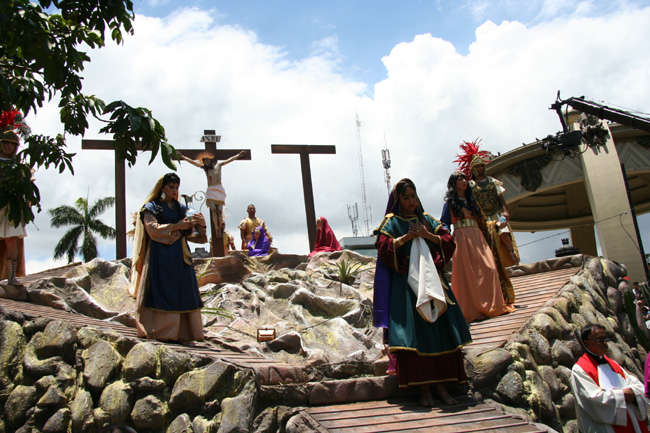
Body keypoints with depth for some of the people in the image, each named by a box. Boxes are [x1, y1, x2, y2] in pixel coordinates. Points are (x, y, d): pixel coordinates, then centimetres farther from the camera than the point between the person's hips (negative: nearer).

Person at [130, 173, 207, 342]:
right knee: (161, 290, -8)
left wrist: (200, 223, -12)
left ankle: (182, 331, 1)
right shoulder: (151, 207, 5)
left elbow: (191, 233, 9)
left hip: (180, 257, 4)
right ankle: (159, 330, -4)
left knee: (183, 292, -1)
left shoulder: (181, 208, 17)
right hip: (160, 256, -4)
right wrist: (176, 227, -19)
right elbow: (153, 229, -10)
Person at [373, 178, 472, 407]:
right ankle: (424, 387, -2)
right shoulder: (391, 222, 7)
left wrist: (427, 235, -6)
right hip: (407, 283, -3)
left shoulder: (427, 220, 16)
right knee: (415, 334, -8)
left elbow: (448, 242, 8)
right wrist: (406, 237, -13)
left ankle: (441, 384, 5)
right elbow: (384, 248, -6)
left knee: (440, 331, -1)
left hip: (432, 280, 4)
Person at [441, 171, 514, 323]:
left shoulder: (472, 200, 23)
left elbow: (480, 221, 21)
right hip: (461, 238, -5)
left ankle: (491, 305, 2)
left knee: (488, 268, -7)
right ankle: (472, 310, -4)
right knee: (468, 272, -8)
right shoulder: (450, 202, 8)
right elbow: (445, 223, 1)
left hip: (477, 237, 5)